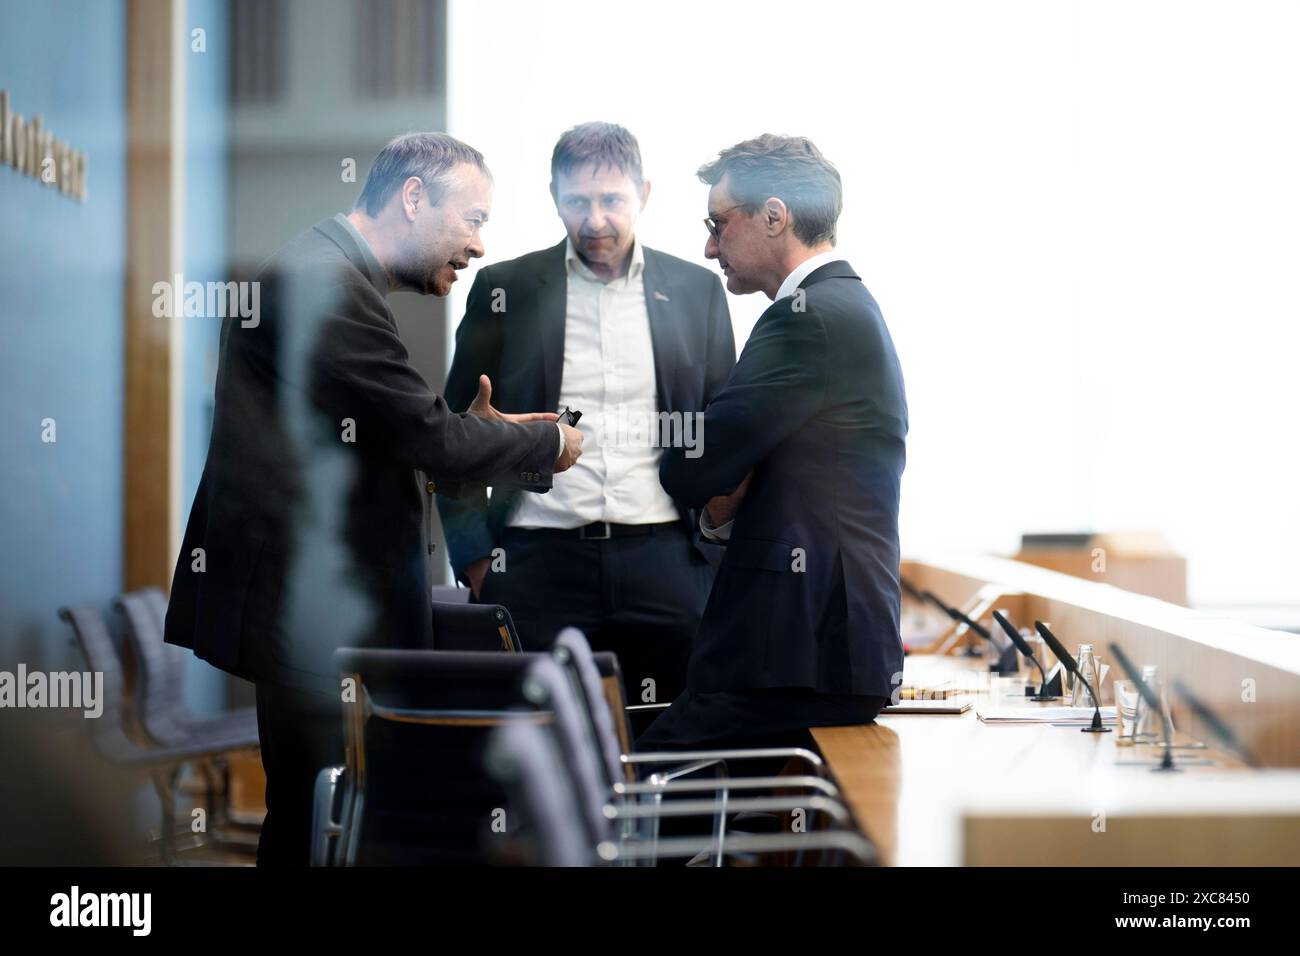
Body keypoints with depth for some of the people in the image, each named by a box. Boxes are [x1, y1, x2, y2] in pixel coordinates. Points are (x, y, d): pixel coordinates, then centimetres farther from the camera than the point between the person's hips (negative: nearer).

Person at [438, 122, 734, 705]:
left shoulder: (697, 292, 10)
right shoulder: (504, 290, 7)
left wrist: (717, 555, 4)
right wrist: (475, 558, 0)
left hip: (666, 566, 1)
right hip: (539, 565, -1)